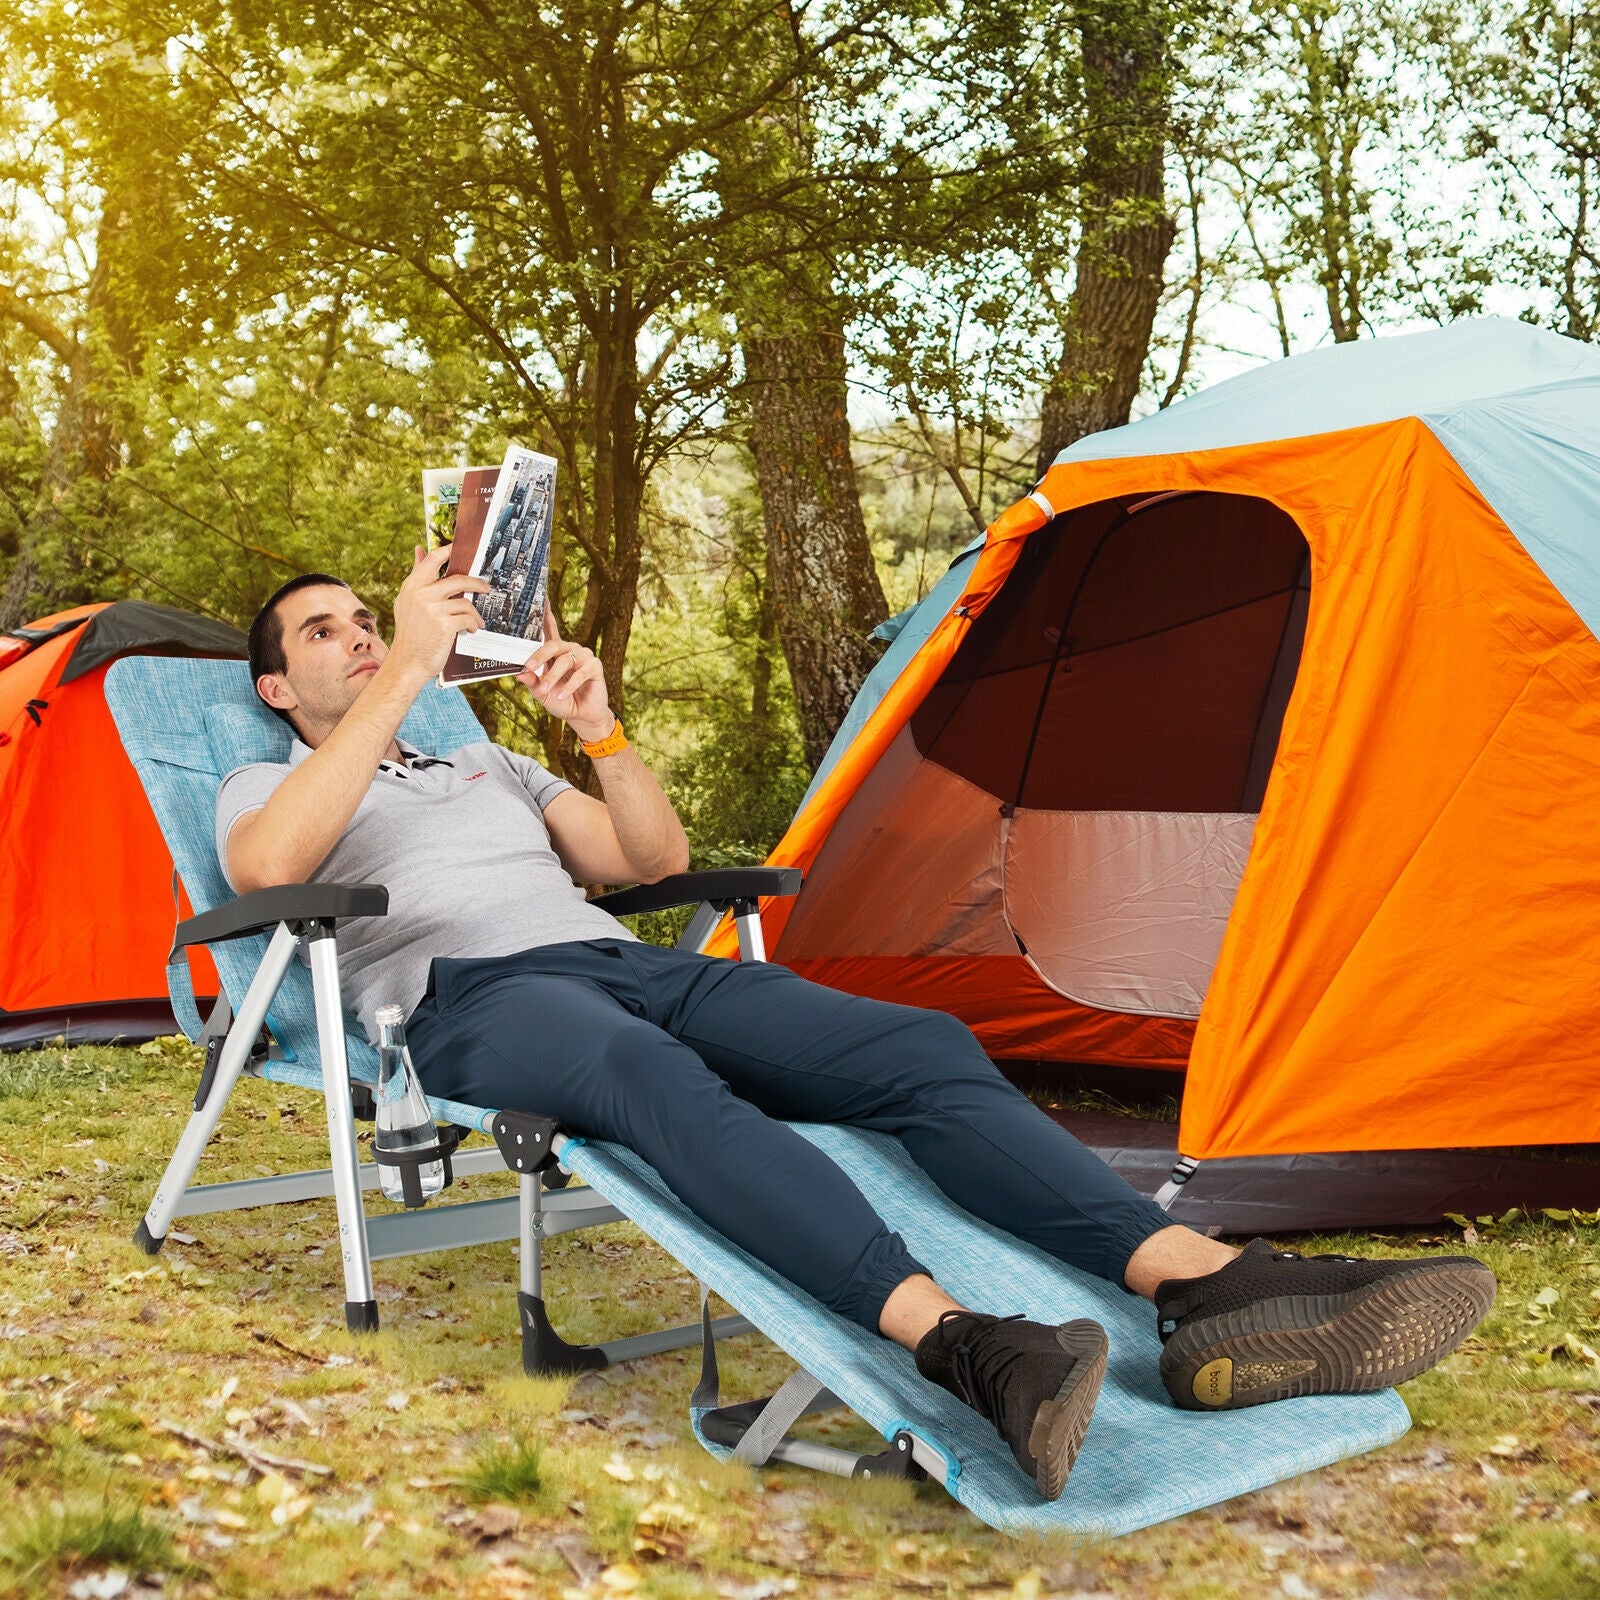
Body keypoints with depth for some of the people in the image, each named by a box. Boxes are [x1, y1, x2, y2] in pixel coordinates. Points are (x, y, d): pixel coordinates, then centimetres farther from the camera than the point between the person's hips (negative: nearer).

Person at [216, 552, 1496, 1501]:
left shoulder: (488, 763, 35)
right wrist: (409, 671, -11)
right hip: (473, 1000, -5)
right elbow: (266, 868, -9)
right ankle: (964, 1350, -60)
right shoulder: (266, 786, 20)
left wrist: (596, 722, 11)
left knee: (920, 1048, -20)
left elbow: (655, 859, 26)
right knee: (664, 1080, -42)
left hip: (628, 963, 6)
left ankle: (1212, 1289, -35)